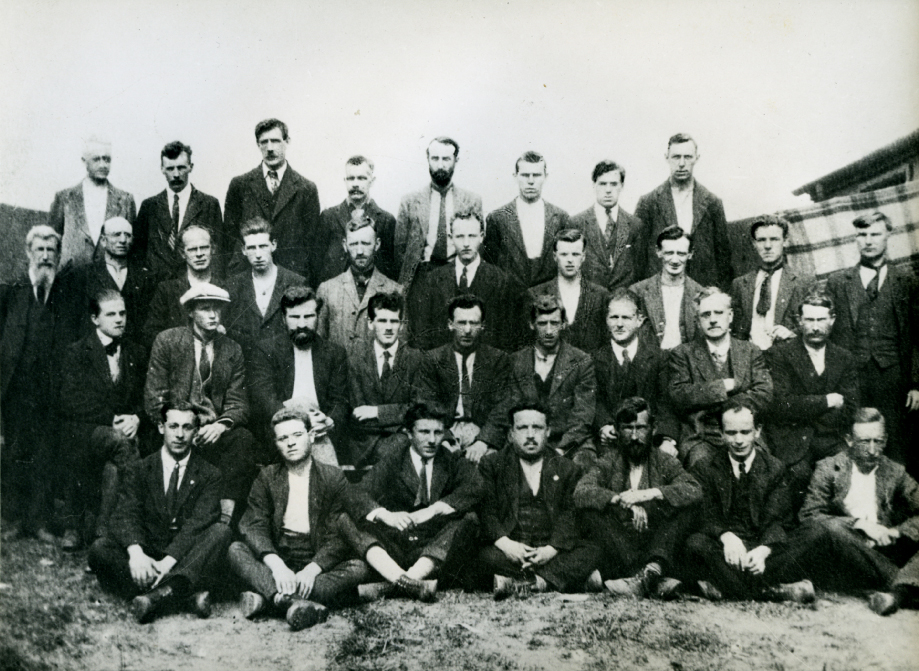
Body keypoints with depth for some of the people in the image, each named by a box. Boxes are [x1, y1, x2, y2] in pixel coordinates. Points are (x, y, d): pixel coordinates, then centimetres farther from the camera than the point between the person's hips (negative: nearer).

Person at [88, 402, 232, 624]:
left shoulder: (209, 475, 7)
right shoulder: (139, 470, 10)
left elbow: (199, 522, -9)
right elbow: (125, 515, -6)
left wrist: (169, 560, -26)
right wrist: (135, 553, -28)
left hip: (185, 558, -1)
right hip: (145, 558, 1)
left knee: (221, 531, -26)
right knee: (100, 549, -24)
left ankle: (163, 592, -45)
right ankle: (190, 589, -35)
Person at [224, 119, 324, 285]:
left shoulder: (306, 189, 6)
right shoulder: (239, 185, 9)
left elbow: (314, 241, 5)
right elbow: (230, 230, 11)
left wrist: (313, 287, 0)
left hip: (293, 276, 0)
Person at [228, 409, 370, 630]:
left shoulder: (333, 477, 4)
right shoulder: (267, 477, 9)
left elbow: (339, 536, -5)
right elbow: (253, 526, -5)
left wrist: (312, 569, -23)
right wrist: (276, 565, -24)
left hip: (320, 565, -1)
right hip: (278, 561, 1)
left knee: (359, 568, -28)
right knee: (236, 550, -23)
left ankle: (268, 598, -41)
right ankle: (294, 602, -47)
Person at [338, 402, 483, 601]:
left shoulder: (453, 463, 9)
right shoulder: (391, 463, 7)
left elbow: (473, 488, -12)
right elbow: (358, 495, -8)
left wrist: (434, 509, -25)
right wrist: (385, 514, -29)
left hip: (435, 548, 0)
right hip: (392, 548, 0)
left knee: (467, 518, -26)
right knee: (346, 520, -18)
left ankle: (389, 586, -38)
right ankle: (404, 581, -42)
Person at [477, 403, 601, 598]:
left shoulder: (566, 469, 17)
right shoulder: (492, 464, 13)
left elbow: (569, 515, 5)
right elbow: (485, 510, 1)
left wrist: (552, 549, -14)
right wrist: (505, 543, -18)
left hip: (549, 551, 2)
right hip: (510, 550, -2)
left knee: (590, 554, -25)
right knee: (487, 556, -33)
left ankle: (518, 583, -32)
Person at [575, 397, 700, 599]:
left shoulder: (665, 462, 10)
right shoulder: (608, 463, 9)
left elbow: (694, 491, -11)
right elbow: (581, 493, -12)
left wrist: (652, 493, -25)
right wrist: (619, 499, -28)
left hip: (657, 548, 0)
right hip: (618, 551, 0)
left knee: (688, 506, -17)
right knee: (592, 510, -24)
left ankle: (652, 569, -37)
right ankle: (654, 580, -34)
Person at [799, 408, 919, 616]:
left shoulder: (895, 472, 13)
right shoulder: (829, 468, 4)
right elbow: (808, 516, -6)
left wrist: (895, 532, -13)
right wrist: (859, 524, -15)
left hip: (883, 555, 3)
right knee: (829, 527, -34)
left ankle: (898, 591, -41)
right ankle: (902, 582, -26)